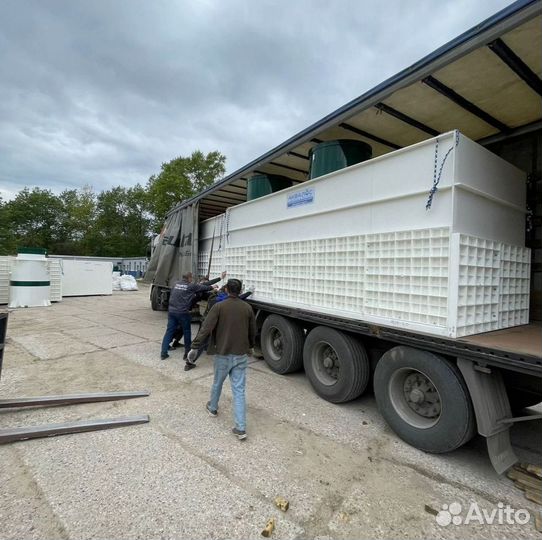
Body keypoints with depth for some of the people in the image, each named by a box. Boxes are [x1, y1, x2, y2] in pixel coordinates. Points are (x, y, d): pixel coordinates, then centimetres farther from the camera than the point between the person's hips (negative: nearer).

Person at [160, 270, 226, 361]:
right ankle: (187, 353, 17)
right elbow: (203, 287, 4)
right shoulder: (191, 286, -6)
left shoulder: (176, 284, 10)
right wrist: (212, 287, 21)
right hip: (182, 312, -5)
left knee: (169, 331, 10)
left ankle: (163, 353, 10)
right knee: (187, 332, 9)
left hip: (171, 311, 5)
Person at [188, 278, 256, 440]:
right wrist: (249, 346, 27)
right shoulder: (247, 308, 0)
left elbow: (206, 328, -15)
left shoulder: (219, 307, -10)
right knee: (239, 390, 4)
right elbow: (253, 332, 10)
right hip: (241, 355, 2)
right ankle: (241, 428, 3)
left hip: (223, 354, -1)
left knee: (217, 383, 22)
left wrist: (195, 347, -10)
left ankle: (212, 408, 47)